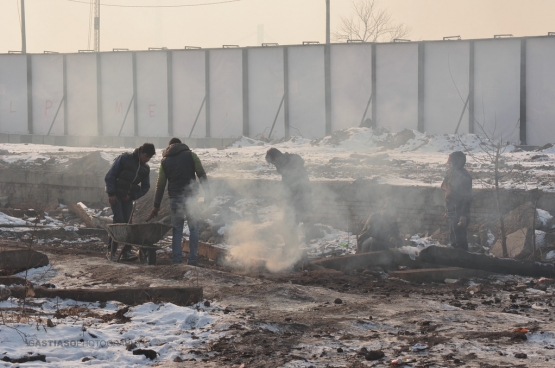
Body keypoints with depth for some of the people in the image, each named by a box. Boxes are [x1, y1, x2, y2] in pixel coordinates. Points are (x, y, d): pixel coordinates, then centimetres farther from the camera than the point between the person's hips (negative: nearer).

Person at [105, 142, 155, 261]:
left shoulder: (145, 169, 7)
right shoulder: (124, 158, -9)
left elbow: (145, 187, 12)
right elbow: (110, 176, -10)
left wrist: (133, 196, -3)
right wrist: (111, 193, -15)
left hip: (127, 198, 5)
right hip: (115, 195, -5)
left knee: (128, 222, -4)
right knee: (119, 220, -15)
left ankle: (126, 252, -2)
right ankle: (111, 251, -11)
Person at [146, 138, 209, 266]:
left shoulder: (165, 161, 12)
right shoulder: (191, 155, 6)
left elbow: (160, 185, 11)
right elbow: (202, 174, -3)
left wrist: (156, 206, 13)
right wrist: (207, 193, -1)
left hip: (174, 198, 2)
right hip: (190, 197, -2)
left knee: (177, 229, 10)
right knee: (194, 228, 3)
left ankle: (176, 259, 5)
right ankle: (192, 259, -2)